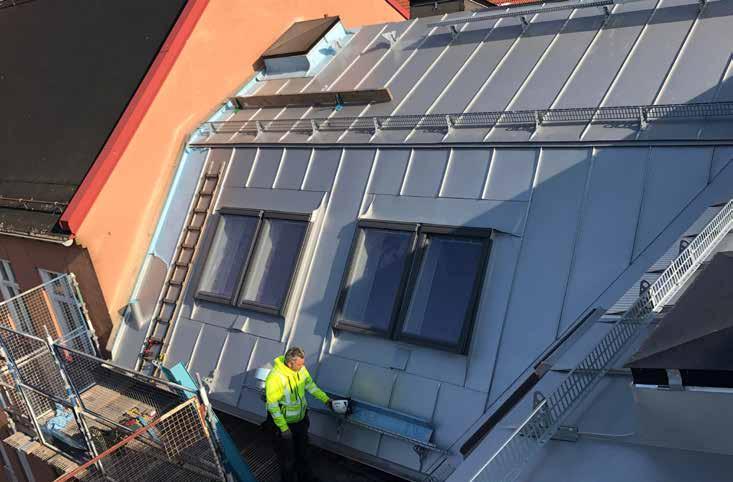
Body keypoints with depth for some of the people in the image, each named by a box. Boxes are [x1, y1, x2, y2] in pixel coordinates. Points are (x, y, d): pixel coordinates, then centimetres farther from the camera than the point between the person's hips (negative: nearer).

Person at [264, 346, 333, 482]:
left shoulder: (300, 368, -14)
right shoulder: (275, 378, -34)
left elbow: (310, 385, 4)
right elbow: (272, 405, -25)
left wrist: (326, 400, 2)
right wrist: (284, 428, -22)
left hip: (301, 419, 6)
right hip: (283, 422, -6)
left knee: (302, 451, 27)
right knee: (287, 457, 16)